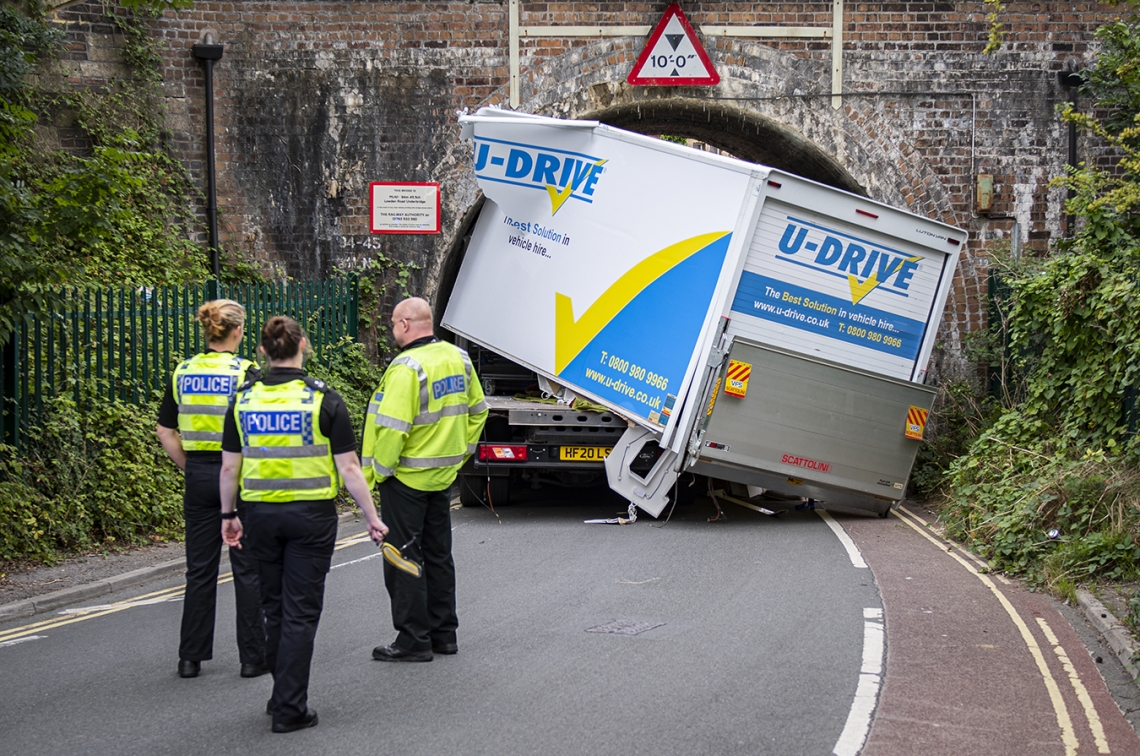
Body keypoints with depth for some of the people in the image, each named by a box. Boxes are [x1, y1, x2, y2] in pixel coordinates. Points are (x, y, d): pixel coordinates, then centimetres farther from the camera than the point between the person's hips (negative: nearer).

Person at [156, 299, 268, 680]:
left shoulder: (182, 373, 3)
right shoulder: (247, 373, -11)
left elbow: (165, 432, 5)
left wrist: (190, 466, 12)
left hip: (199, 477, 4)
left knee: (200, 569, 11)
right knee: (248, 569, 4)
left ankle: (191, 657, 14)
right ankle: (253, 656, 7)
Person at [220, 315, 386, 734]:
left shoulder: (244, 400, 0)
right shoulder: (323, 399, -9)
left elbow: (229, 467, 4)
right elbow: (348, 468, -8)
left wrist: (228, 515, 17)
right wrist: (372, 518, 0)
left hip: (261, 514, 3)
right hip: (311, 515, -3)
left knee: (274, 607, 17)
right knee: (301, 612, 2)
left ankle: (283, 695, 26)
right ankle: (289, 708, 1)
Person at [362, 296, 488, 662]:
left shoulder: (407, 368, -21)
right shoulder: (457, 358, 6)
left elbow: (393, 428, -26)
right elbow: (477, 410, 16)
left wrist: (379, 470, -14)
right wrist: (461, 452, 21)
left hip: (406, 478, -8)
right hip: (443, 474, 8)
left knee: (403, 557, 0)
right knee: (438, 554, 17)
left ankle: (413, 641, 2)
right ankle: (443, 633, 24)